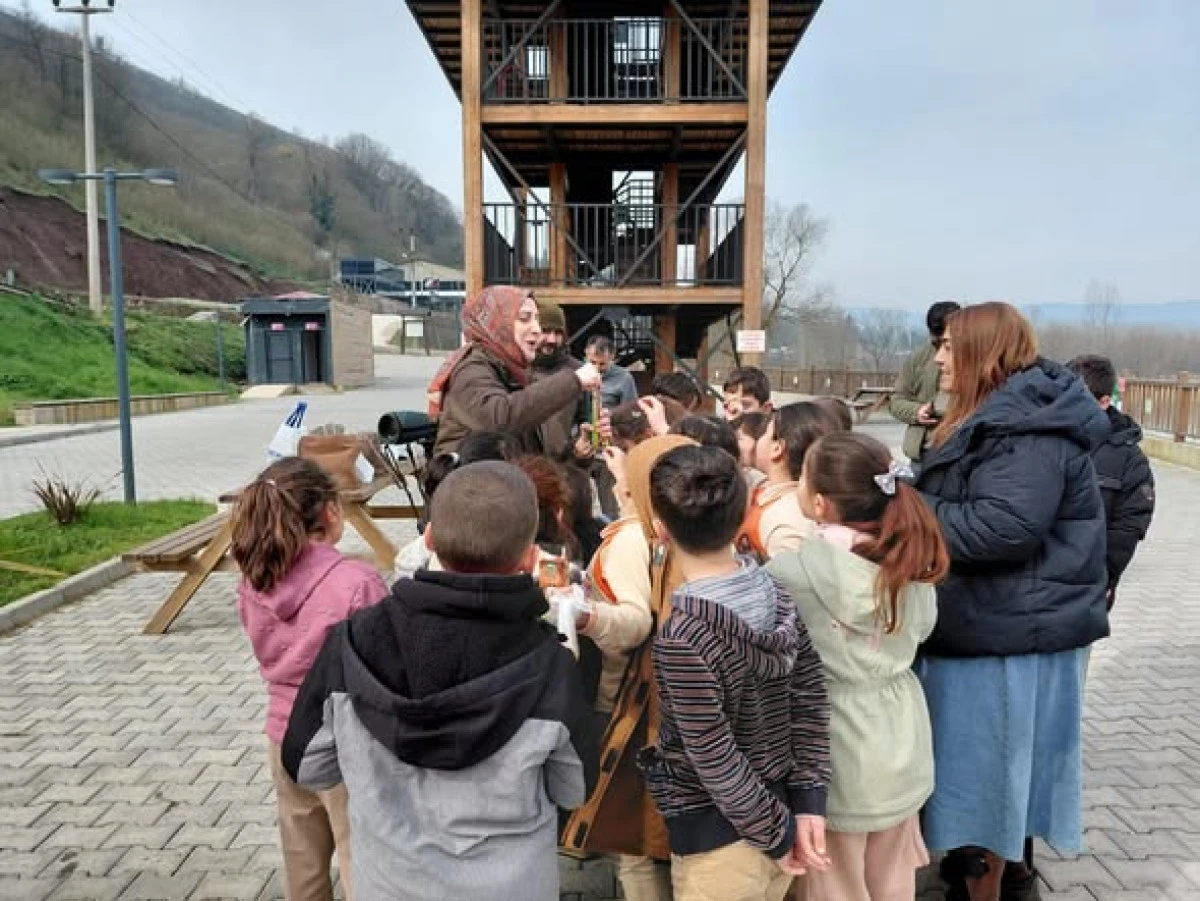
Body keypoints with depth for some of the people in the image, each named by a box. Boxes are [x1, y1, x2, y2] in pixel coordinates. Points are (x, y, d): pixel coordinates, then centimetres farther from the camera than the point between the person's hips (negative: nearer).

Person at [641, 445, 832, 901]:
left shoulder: (682, 637, -28)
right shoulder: (779, 594, -8)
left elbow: (717, 765, -22)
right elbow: (812, 701, -2)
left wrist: (777, 836, -9)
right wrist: (807, 804, 1)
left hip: (716, 840, -6)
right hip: (780, 811, 6)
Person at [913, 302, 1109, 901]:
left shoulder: (1028, 428, -21)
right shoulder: (1005, 417, 13)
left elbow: (1001, 526, -31)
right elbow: (960, 503, 17)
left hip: (1009, 632, -10)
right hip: (997, 622, 10)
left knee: (988, 761, 4)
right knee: (997, 760, 22)